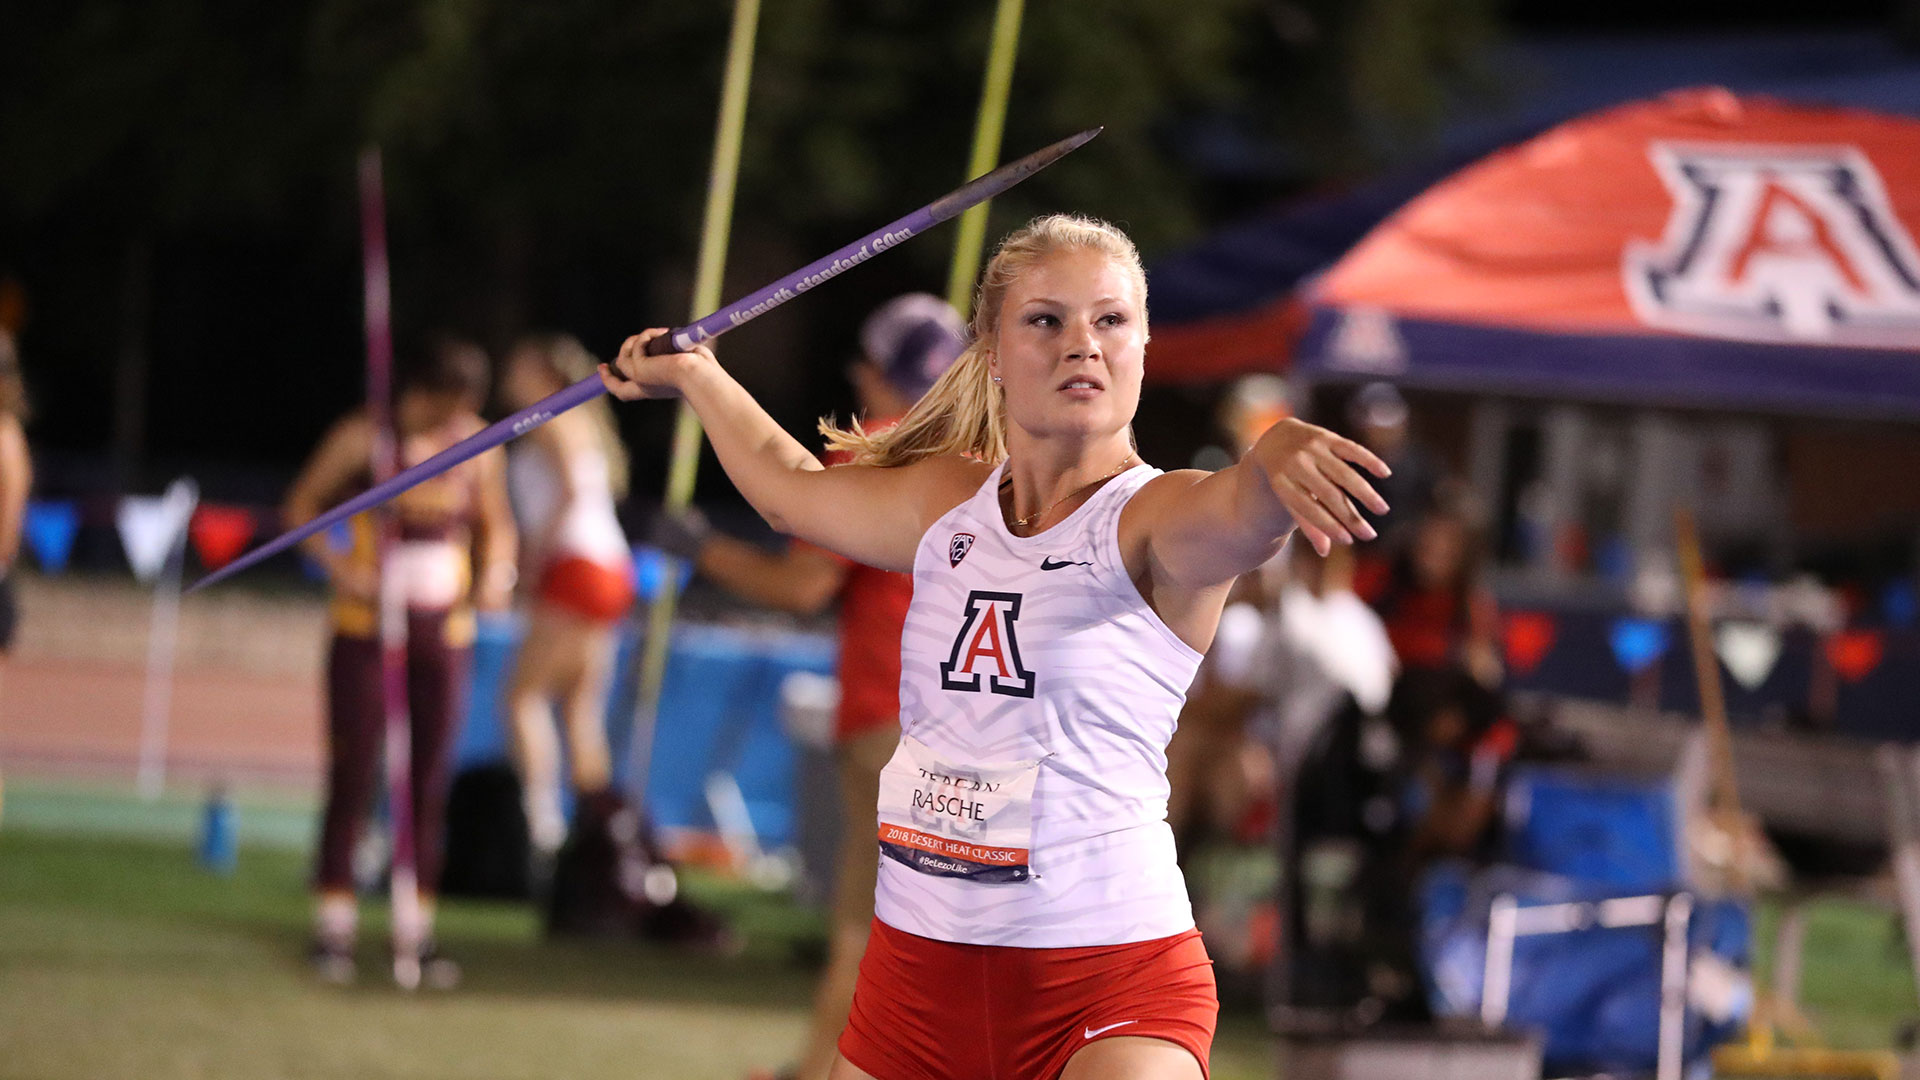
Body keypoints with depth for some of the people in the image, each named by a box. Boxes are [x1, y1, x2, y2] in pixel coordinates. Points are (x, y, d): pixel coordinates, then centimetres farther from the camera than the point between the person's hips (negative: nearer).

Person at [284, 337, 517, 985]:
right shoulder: (364, 437, -7)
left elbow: (496, 526, 15)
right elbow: (301, 506, 1)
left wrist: (496, 573, -6)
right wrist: (337, 567, -15)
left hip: (445, 632, 3)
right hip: (368, 623, -3)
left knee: (430, 784, 4)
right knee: (352, 778, -3)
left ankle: (420, 930, 8)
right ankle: (333, 929, 1)